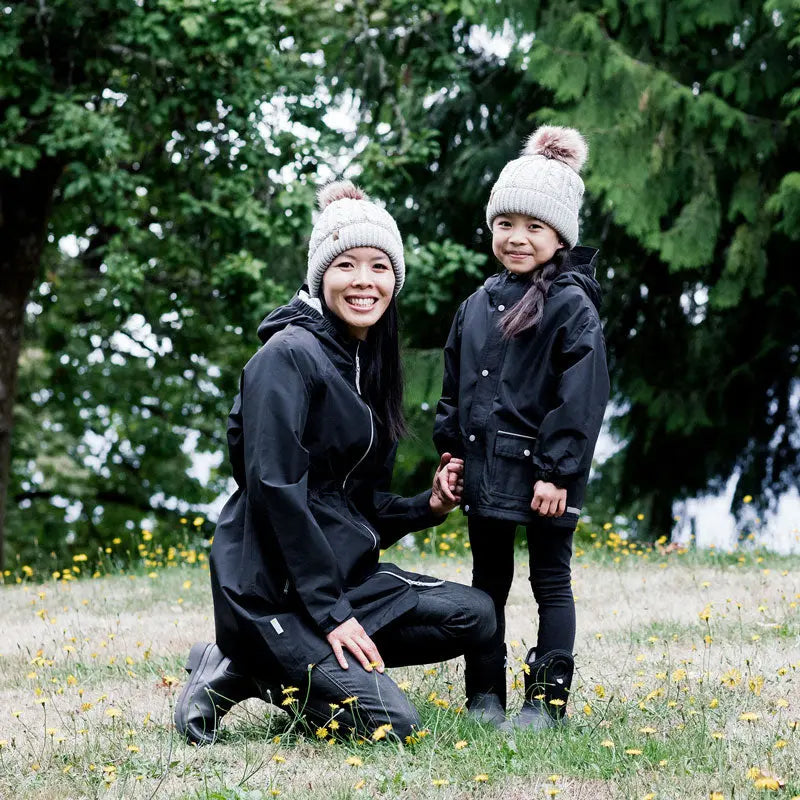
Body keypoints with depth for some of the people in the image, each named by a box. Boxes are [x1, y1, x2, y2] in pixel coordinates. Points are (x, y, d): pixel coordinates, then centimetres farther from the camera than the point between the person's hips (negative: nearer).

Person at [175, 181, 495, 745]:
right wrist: (330, 612, -21)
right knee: (391, 725, -18)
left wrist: (428, 507, -3)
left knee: (476, 616, -2)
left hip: (343, 572, 9)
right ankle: (233, 675, 0)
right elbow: (276, 488, -20)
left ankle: (278, 670, 1)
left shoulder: (370, 366, 15)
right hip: (273, 586, -9)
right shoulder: (290, 355, -13)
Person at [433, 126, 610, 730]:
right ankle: (484, 696, 20)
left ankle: (547, 702, 6)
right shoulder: (479, 305, 11)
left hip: (544, 473, -6)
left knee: (551, 581, 2)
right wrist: (451, 454, 12)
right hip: (486, 467, 7)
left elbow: (582, 396, -15)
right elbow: (454, 389, 18)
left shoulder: (571, 306, -9)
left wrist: (557, 472, -19)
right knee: (488, 581, 12)